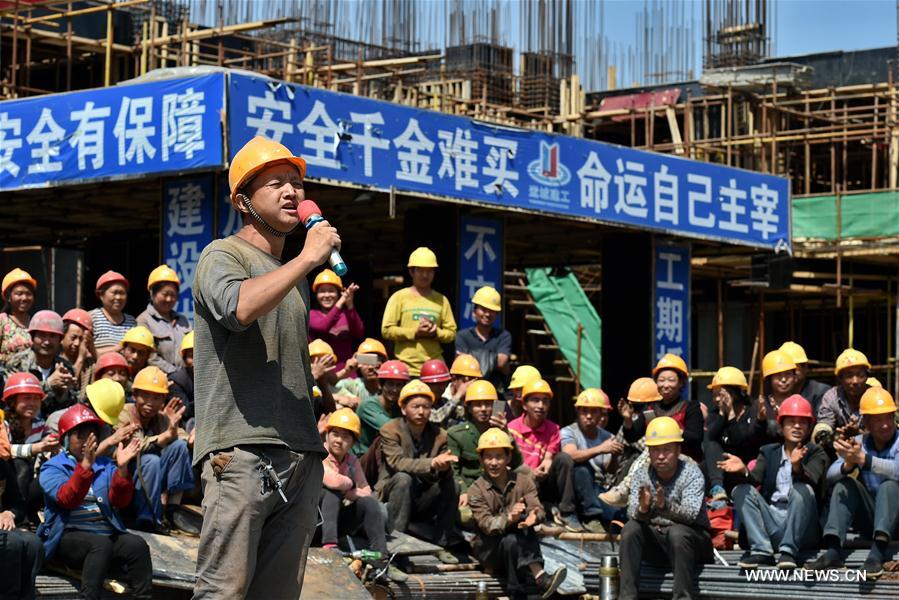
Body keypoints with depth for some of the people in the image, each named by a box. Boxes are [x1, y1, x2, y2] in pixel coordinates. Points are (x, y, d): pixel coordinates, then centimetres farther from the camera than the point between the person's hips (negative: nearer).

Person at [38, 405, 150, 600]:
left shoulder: (106, 466, 18)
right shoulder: (52, 468, 7)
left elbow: (120, 501, 2)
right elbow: (67, 499, -14)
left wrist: (122, 468, -14)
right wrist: (85, 466, -27)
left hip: (108, 534, 4)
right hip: (69, 536, -4)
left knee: (137, 545, -25)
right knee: (102, 544, -34)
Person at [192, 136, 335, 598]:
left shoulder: (294, 274, 25)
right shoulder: (223, 256, 1)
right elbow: (239, 307, -23)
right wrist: (308, 258, -16)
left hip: (301, 454, 8)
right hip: (242, 448, -7)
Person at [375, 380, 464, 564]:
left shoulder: (439, 434, 4)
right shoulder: (390, 430, -8)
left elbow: (446, 471, -5)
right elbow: (397, 462, -24)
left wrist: (444, 468, -32)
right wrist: (432, 464, -37)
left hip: (423, 499, 4)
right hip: (392, 496, -4)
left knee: (450, 485, -21)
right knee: (403, 479, -33)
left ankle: (441, 545, -15)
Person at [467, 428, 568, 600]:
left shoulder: (523, 481, 4)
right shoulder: (477, 489, -5)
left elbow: (537, 507, -13)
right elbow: (486, 524, -19)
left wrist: (534, 516, -39)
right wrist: (509, 518, -40)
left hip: (520, 545, 3)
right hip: (488, 549, -2)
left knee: (524, 523, -30)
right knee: (510, 540, -35)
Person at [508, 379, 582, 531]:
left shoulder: (553, 429, 6)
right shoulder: (512, 428, -2)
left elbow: (549, 459, -2)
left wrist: (546, 465, -26)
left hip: (544, 483, 3)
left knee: (564, 458, -24)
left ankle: (567, 513, -20)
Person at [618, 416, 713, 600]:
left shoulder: (692, 473, -13)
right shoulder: (641, 475, -2)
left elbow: (690, 514, -28)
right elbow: (632, 514, -16)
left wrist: (665, 505, -48)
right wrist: (643, 509, -40)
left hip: (691, 539, -3)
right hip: (654, 540, 4)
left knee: (677, 532, -34)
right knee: (630, 529, -23)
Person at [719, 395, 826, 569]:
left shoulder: (816, 453, 9)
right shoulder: (768, 452, 18)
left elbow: (811, 479, -13)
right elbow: (756, 479, 0)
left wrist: (797, 466, -36)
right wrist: (743, 471, -23)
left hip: (802, 528, -3)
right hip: (771, 522, 3)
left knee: (802, 489, -28)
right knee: (741, 490, -13)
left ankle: (788, 552, -30)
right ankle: (761, 551, -24)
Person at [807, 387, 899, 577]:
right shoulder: (858, 443, 5)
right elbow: (831, 475, -10)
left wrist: (863, 459, -40)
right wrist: (848, 465, -32)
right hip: (869, 521, 4)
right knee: (845, 484, -16)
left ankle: (878, 552, -48)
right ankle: (834, 551, -33)